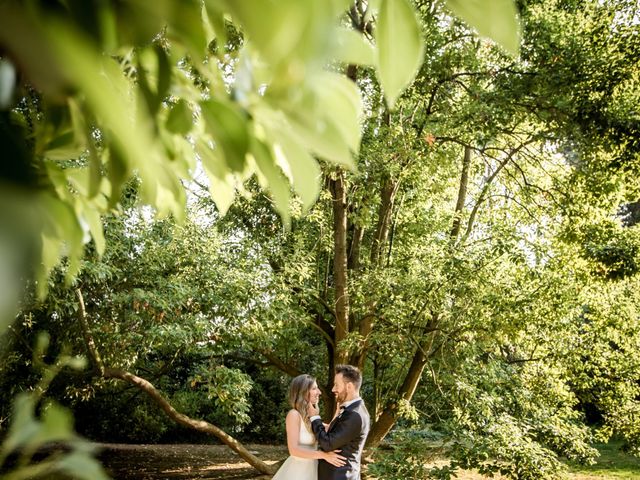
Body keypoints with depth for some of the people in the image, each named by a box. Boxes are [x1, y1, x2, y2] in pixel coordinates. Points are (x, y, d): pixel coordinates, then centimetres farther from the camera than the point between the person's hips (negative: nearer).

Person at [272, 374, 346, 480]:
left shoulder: (309, 415, 7)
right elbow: (294, 450, -25)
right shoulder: (294, 415, -18)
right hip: (298, 471, -8)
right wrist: (324, 455, -31)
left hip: (310, 469, 8)